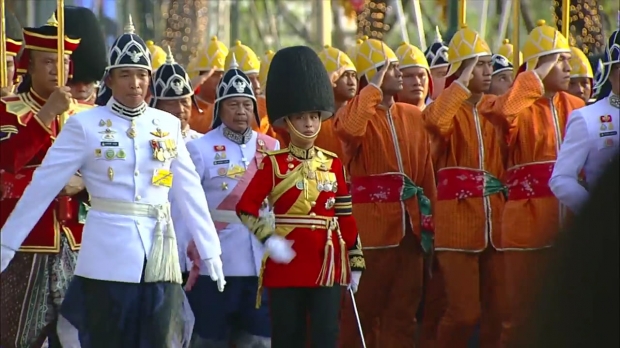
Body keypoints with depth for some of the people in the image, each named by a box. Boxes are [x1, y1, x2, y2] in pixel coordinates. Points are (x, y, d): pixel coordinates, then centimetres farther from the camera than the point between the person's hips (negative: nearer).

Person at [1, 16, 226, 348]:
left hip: (159, 258, 3)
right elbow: (42, 185, -2)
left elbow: (190, 190, 12)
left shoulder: (168, 125, 8)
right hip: (106, 258, -3)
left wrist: (210, 250, 12)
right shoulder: (84, 126, -2)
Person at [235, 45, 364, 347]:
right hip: (286, 264, -2)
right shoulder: (273, 164, 0)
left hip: (327, 263, 2)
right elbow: (246, 207, -5)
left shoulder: (333, 164, 8)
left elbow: (345, 215, 10)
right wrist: (269, 239, -19)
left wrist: (355, 261, 9)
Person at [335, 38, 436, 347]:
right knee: (364, 310, -1)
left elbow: (427, 171, 11)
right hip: (371, 226, -5)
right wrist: (374, 88, -18)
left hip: (411, 227, 5)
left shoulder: (414, 117, 12)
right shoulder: (355, 112, -3)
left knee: (404, 310, 8)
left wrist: (431, 219, 4)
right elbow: (349, 130, -29)